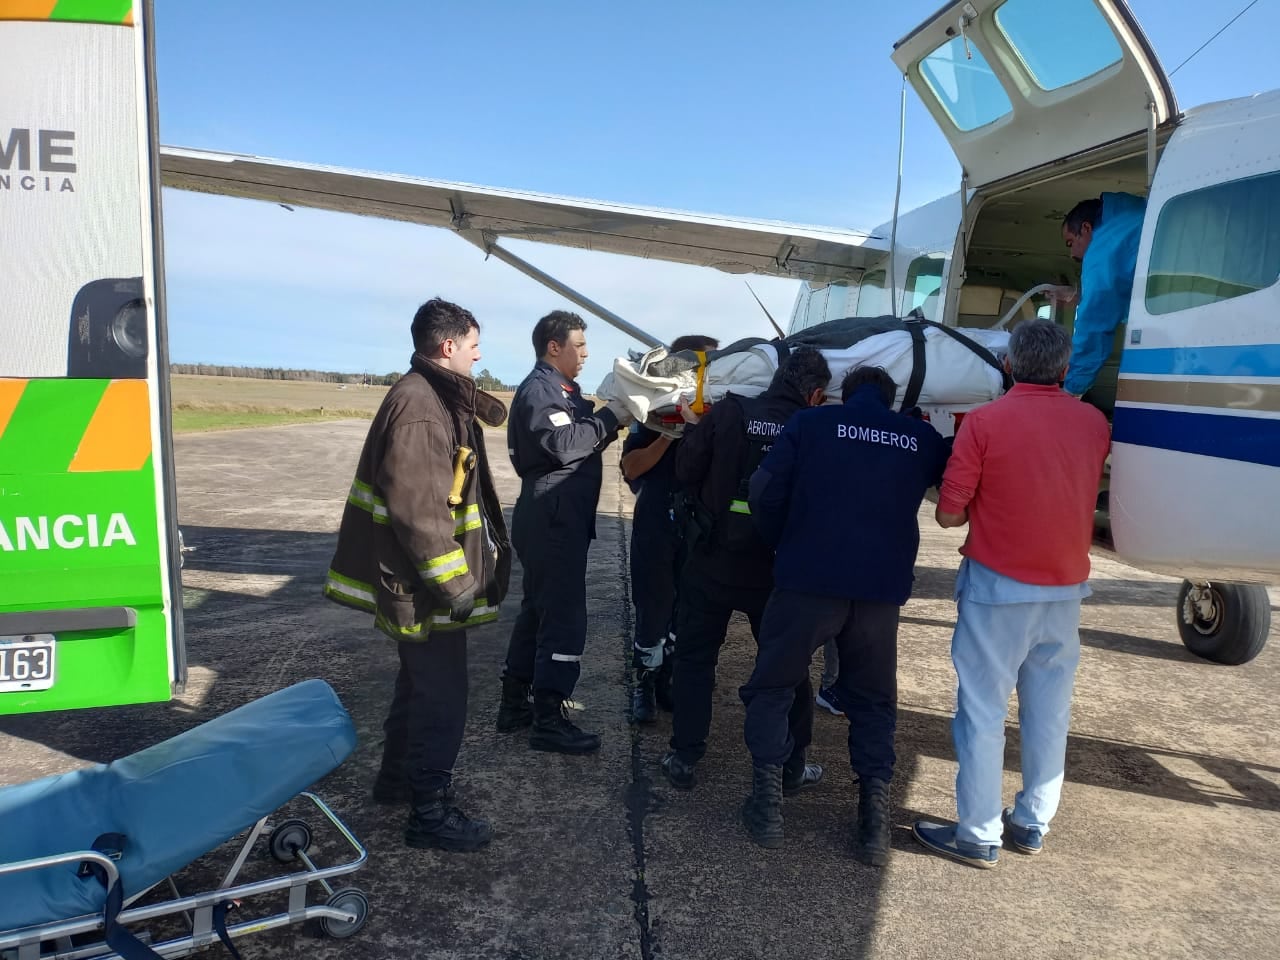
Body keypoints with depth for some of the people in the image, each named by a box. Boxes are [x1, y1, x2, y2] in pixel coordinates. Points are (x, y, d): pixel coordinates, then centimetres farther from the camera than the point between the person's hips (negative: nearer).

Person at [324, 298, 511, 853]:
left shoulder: (439, 398, 12)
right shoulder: (420, 406, -21)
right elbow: (416, 507, -28)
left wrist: (459, 572, 21)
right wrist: (454, 582, -23)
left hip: (424, 579, 11)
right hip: (427, 584, -11)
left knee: (419, 683, 23)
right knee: (442, 697, 0)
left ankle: (398, 777, 40)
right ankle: (430, 813, 13)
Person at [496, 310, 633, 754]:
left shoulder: (558, 389, 21)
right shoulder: (539, 390, -13)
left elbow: (580, 439, 16)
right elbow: (565, 444, -26)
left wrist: (609, 422, 0)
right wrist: (611, 417, -19)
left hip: (553, 520, 11)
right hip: (554, 520, -11)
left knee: (537, 611, 15)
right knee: (563, 618, -8)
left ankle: (515, 704, 25)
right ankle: (549, 720, -2)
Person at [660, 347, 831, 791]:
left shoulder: (729, 411, -9)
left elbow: (686, 470, -5)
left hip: (711, 560, 0)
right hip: (776, 569, 0)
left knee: (694, 658, 14)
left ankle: (683, 758, 18)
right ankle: (792, 764, 25)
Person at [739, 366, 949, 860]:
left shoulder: (811, 422, 2)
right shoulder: (922, 438, 9)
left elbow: (764, 492, -4)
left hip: (809, 578, -2)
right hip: (882, 585, 2)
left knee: (772, 685, 13)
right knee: (873, 699, 17)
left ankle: (767, 805, 10)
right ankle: (875, 819, 11)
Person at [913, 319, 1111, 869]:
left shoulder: (984, 422, -14)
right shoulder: (1095, 423, 1)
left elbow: (949, 515, -13)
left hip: (998, 586, -5)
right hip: (1067, 588, 5)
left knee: (983, 710, 4)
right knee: (1049, 710, 15)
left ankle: (979, 836, 11)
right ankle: (1032, 825, 28)